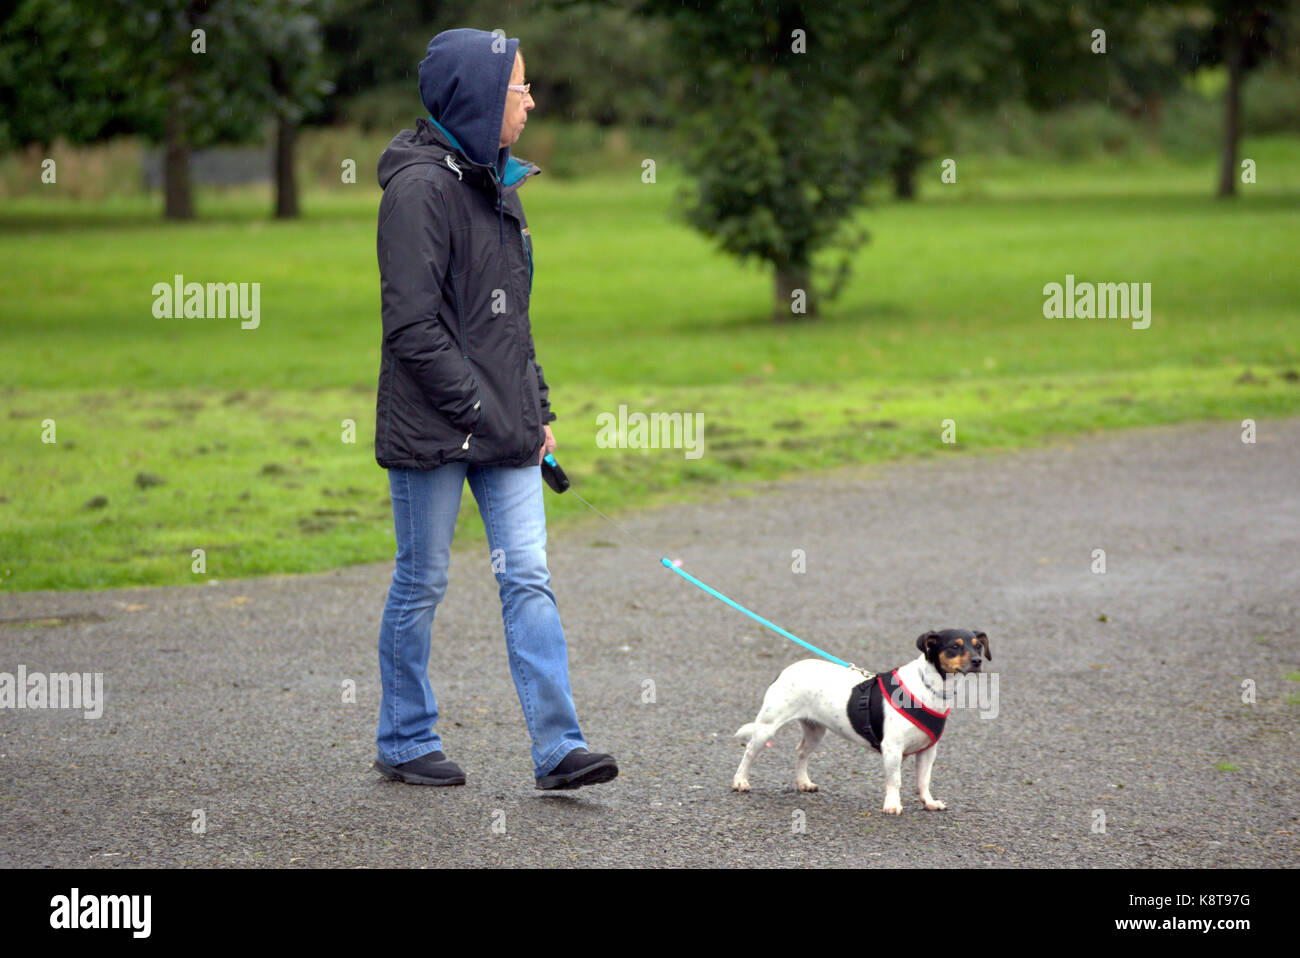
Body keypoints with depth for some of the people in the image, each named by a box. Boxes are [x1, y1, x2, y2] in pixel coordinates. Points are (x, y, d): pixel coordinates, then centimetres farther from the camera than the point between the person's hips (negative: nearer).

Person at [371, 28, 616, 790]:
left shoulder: (497, 182, 13)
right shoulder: (421, 186, -14)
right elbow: (414, 327, -19)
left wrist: (537, 410, 13)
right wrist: (490, 416, -18)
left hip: (503, 426, 7)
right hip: (432, 429, -7)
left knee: (529, 577, 0)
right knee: (422, 584, 4)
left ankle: (559, 748, -2)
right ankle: (404, 743, 18)